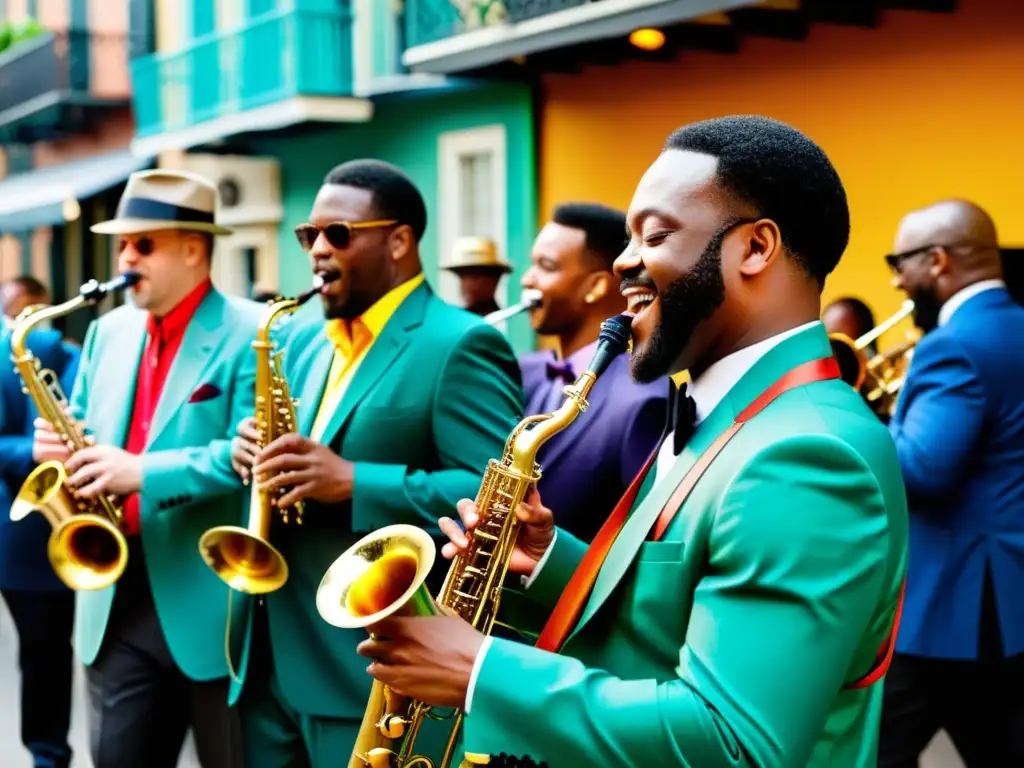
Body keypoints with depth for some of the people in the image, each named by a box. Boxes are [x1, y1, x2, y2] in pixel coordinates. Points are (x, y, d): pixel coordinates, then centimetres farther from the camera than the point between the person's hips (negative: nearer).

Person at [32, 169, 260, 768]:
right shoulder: (109, 332, 13)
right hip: (118, 601, 6)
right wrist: (60, 446, -2)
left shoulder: (250, 333, -9)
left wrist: (144, 472, -25)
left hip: (214, 602, -6)